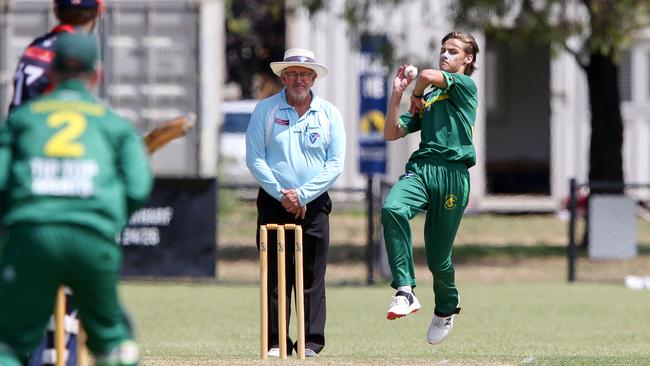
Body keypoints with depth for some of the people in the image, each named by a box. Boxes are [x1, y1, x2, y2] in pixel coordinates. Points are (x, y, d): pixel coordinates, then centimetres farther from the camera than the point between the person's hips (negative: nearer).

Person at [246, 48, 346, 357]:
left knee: (312, 276, -2)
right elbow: (254, 159, -2)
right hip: (273, 202, 0)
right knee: (275, 275, -2)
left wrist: (302, 195, -10)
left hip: (314, 204, 0)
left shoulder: (329, 114, 6)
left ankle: (311, 341, 0)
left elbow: (335, 164, 0)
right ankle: (275, 341, 1)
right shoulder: (265, 110, 4)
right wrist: (282, 194, -10)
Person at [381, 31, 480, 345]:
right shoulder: (429, 98, 26)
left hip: (452, 174, -4)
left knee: (438, 257, 0)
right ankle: (405, 292, -34)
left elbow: (427, 76, -9)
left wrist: (417, 96, 12)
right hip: (420, 168, 4)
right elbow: (392, 133, 20)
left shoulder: (465, 86, 8)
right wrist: (397, 94, 11)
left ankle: (446, 308, 32)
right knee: (392, 209, -31)